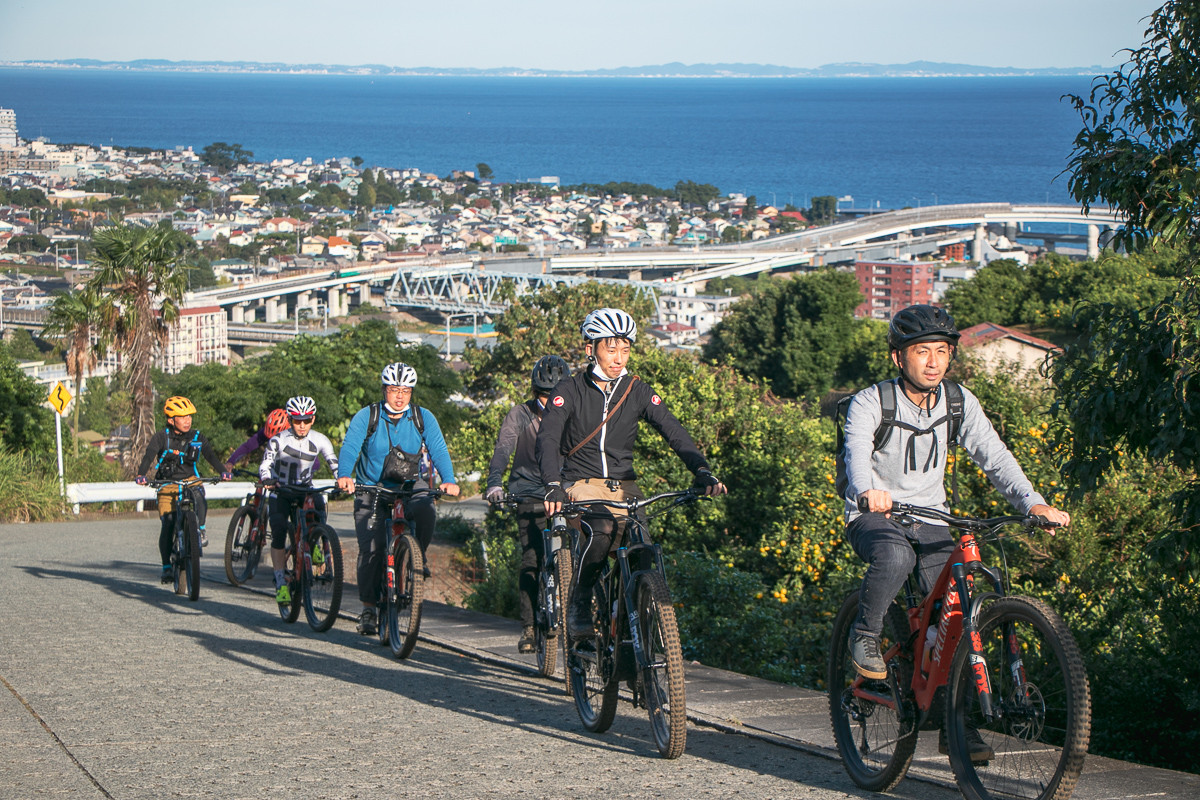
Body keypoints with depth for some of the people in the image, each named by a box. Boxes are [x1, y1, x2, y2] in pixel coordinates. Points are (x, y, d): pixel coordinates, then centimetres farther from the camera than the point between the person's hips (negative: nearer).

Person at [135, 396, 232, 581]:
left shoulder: (197, 437, 0)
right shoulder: (161, 438, -5)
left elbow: (210, 455, -13)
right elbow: (149, 455, -19)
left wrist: (223, 471, -32)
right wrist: (141, 475, -38)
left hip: (191, 481, 1)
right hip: (167, 484, -1)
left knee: (199, 500, -34)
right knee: (167, 525, -11)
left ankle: (200, 531, -11)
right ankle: (167, 566, 1)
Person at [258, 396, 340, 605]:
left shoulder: (319, 440, -9)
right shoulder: (278, 441, -14)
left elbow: (334, 464, -12)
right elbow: (265, 465, -18)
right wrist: (267, 479, -41)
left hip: (305, 491, 1)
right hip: (281, 493, -1)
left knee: (318, 502, -32)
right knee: (279, 533, -19)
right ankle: (281, 583, -14)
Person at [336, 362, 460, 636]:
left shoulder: (423, 418, -2)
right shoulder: (366, 417, -7)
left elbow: (438, 450, -13)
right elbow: (350, 447, -19)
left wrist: (449, 480, -32)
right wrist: (344, 476, -39)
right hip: (372, 490, -1)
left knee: (425, 510, -33)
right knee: (371, 549, -11)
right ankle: (368, 608, 2)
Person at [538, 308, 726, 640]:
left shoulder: (638, 392, 4)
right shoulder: (570, 391, -5)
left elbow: (674, 432, -6)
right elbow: (548, 438, -18)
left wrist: (702, 472, -23)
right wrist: (553, 485, -36)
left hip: (624, 487, 3)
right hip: (583, 484, -3)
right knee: (602, 529, -34)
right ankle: (579, 605, -15)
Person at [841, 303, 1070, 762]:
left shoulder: (959, 402, -2)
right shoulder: (870, 403, -14)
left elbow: (993, 455, -11)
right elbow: (857, 452, -32)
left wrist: (1032, 502, -28)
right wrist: (867, 491, -55)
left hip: (930, 520, 4)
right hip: (875, 517, -4)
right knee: (896, 555, -38)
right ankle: (865, 636, -12)